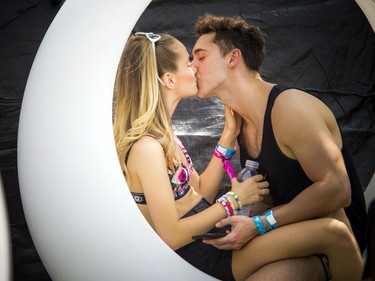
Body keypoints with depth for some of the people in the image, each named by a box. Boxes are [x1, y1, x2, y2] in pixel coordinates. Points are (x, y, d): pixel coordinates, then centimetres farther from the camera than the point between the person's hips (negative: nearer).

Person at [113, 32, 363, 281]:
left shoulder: (162, 133, 8)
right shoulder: (146, 147, -22)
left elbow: (200, 194, 10)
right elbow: (171, 237, -22)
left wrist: (229, 134, 6)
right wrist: (234, 199, -13)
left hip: (214, 231, 10)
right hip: (205, 255, -10)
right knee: (333, 233, -13)